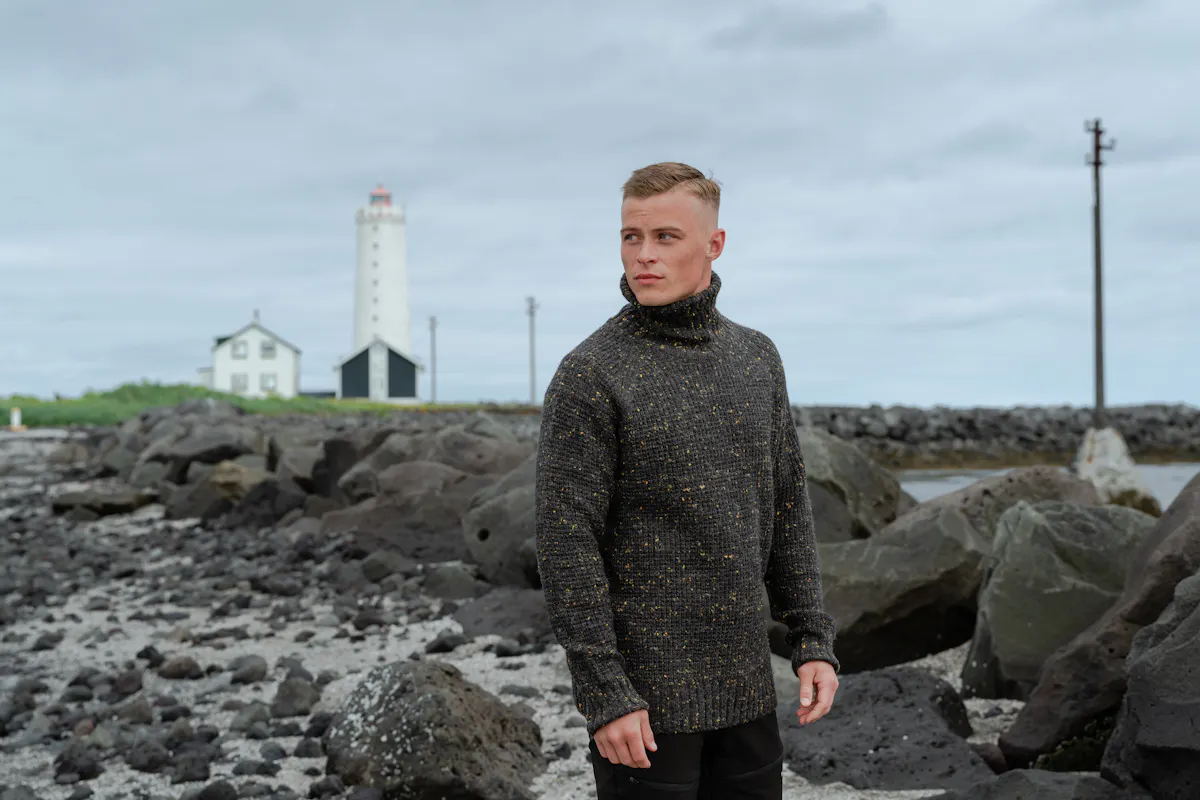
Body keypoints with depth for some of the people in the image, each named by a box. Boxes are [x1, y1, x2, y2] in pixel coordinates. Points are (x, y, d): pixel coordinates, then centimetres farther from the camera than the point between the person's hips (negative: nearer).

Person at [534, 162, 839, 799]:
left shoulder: (756, 357, 8)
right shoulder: (589, 375, -11)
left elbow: (786, 510, 13)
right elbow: (565, 547, -13)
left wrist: (813, 640, 7)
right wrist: (604, 695, -16)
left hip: (745, 688, 6)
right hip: (645, 696, -5)